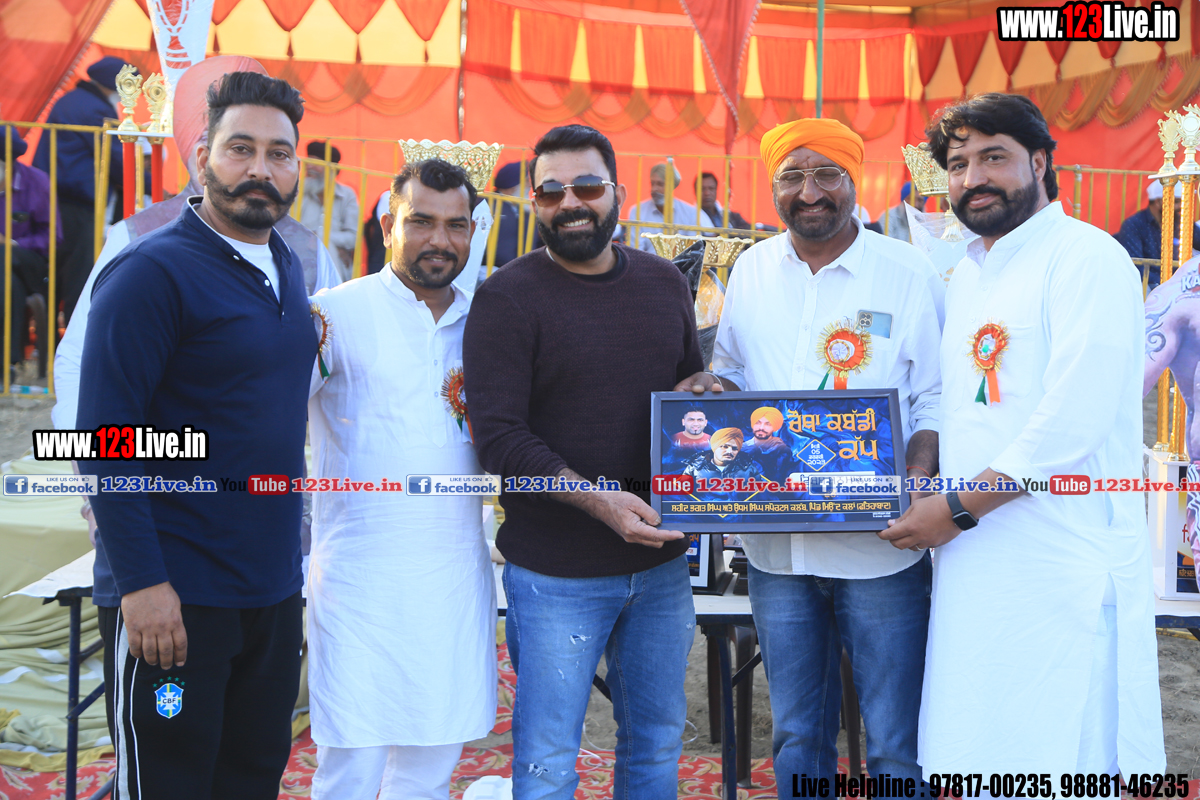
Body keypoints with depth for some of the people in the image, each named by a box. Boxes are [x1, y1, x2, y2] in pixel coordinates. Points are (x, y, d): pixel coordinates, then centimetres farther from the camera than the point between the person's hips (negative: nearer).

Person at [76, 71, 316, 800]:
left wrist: (286, 561, 14)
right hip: (176, 599, -7)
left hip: (274, 593, 7)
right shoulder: (152, 272, -12)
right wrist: (141, 582, -20)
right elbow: (106, 439, -16)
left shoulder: (287, 270, 10)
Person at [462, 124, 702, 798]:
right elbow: (498, 436, -15)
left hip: (661, 562, 5)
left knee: (658, 742, 18)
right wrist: (596, 499, -26)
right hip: (556, 575, -5)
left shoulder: (664, 282, 8)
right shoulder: (507, 299, -8)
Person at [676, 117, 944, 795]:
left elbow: (937, 398, -4)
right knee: (797, 737, 17)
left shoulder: (909, 274, -4)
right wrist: (711, 385, -5)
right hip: (776, 548, 4)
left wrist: (918, 481, -21)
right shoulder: (751, 270, 8)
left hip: (880, 547, -3)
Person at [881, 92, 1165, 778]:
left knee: (1061, 764, -2)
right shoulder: (967, 276, 18)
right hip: (973, 563, 8)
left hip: (1064, 573, -8)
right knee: (968, 762, 13)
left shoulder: (1087, 258, -9)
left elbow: (1073, 425, -18)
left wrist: (959, 508, -14)